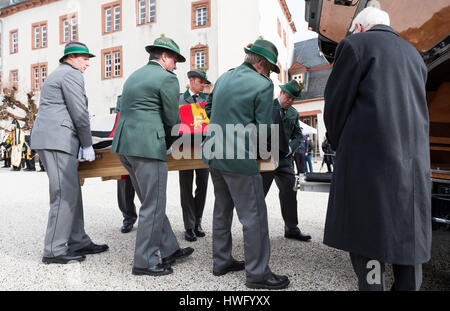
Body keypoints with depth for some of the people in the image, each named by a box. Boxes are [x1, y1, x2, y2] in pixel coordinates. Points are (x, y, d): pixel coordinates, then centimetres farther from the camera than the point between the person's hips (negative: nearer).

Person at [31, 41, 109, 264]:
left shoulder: (56, 74, 28)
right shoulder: (71, 75, -4)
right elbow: (80, 113, -11)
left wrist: (82, 145, 23)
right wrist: (87, 146, -6)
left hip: (48, 139, 11)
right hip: (56, 139, -11)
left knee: (71, 192, 10)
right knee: (65, 194, -9)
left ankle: (79, 242, 15)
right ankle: (54, 250, -3)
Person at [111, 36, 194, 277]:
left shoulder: (134, 76, 22)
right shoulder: (167, 78, -4)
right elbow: (173, 120, -4)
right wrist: (167, 138, 15)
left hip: (123, 144, 9)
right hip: (147, 146, -9)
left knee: (152, 203, 16)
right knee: (153, 206, 1)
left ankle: (170, 250, 27)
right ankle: (144, 262, 12)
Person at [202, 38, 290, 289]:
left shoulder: (224, 78, 11)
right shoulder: (263, 85, -11)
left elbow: (209, 108, 22)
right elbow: (263, 128, -13)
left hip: (214, 155, 8)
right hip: (240, 159, -8)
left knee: (222, 210, 19)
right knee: (254, 216, 3)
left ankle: (222, 262, 32)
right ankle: (257, 273, 15)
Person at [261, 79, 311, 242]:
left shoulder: (294, 113, 13)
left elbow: (298, 135, 14)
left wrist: (290, 148, -4)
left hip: (284, 159, 5)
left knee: (289, 192, 6)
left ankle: (291, 229, 19)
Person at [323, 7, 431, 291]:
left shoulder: (355, 43, 1)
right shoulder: (414, 54, 20)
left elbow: (336, 104, -3)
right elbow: (414, 109, 19)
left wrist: (340, 146, 13)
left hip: (369, 160, -6)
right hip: (414, 161, 7)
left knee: (367, 237, 1)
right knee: (408, 237, 14)